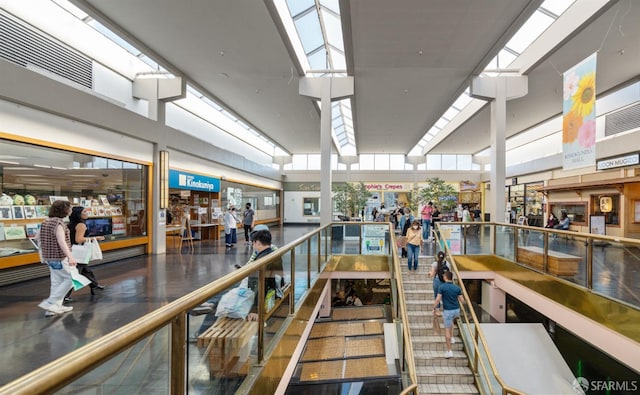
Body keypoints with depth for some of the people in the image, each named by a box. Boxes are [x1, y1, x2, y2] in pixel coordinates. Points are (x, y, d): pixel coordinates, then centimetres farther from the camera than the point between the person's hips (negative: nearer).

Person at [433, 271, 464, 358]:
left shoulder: (442, 287, -13)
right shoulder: (457, 288, -2)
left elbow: (438, 299, -17)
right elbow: (462, 301, -1)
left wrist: (434, 307, -2)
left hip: (447, 311, -5)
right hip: (456, 310, 5)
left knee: (447, 330, 5)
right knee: (450, 321, 36)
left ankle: (449, 351, 8)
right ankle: (451, 338, 33)